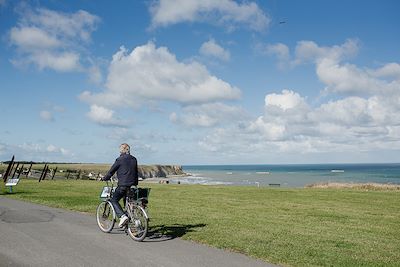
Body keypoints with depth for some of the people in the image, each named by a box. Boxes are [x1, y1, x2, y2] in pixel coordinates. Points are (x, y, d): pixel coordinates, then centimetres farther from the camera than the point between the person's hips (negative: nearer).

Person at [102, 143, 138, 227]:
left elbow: (111, 171, -2)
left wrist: (104, 178, 13)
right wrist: (135, 184, 25)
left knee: (114, 200, 5)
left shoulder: (120, 160, -8)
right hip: (132, 185, 6)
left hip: (123, 184, -6)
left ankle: (122, 216, -14)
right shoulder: (134, 159, 11)